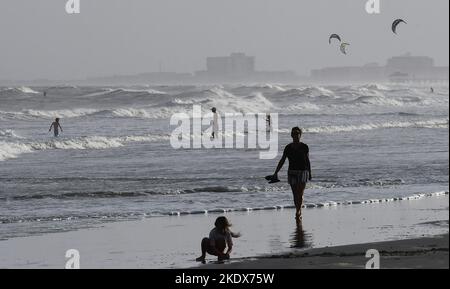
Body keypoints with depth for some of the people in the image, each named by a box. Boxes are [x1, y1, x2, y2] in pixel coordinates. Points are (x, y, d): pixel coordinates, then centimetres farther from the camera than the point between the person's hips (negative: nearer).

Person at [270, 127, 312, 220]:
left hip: (303, 172, -2)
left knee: (300, 194, -13)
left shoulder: (304, 147, -1)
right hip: (292, 172, 2)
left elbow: (307, 161, 7)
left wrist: (310, 173, 10)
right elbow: (282, 161, 4)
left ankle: (298, 212, -16)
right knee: (295, 195, 6)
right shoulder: (288, 148, 2)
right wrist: (276, 173, -1)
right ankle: (299, 213, 15)